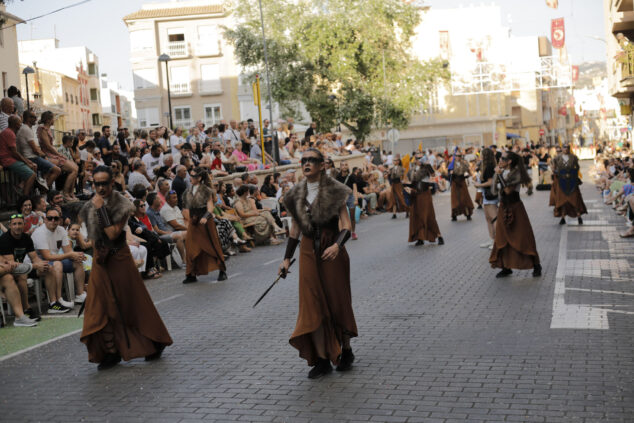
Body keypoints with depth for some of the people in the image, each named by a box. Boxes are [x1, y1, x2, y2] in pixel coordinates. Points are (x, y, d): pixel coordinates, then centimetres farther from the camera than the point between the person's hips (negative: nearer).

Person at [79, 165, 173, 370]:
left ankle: (156, 343, 20)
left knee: (132, 303, 3)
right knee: (102, 305, 0)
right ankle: (111, 351, 6)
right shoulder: (90, 206, 5)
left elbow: (113, 234, -22)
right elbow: (92, 235, 15)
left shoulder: (121, 204, -12)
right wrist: (98, 249, -1)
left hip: (119, 259, -5)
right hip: (101, 261, 5)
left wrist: (101, 209, -22)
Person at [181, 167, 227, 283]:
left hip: (205, 221, -5)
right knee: (191, 248, 1)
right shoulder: (188, 191, 8)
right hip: (193, 222, 5)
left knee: (213, 246, 4)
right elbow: (186, 208, 13)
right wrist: (189, 220, 4)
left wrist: (205, 217, -26)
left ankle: (222, 271, 17)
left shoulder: (206, 190, -8)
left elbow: (210, 206, -12)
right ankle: (192, 274, 8)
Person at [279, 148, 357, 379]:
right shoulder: (297, 194, 7)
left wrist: (337, 245, -31)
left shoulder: (335, 191, -7)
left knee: (337, 301, 6)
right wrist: (287, 258, 11)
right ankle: (322, 359, 6)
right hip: (308, 252, 4)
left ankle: (346, 351, 25)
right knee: (312, 305, 0)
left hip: (332, 251, -4)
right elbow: (295, 229, 14)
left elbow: (346, 226, -12)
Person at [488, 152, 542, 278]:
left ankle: (536, 266, 10)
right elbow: (494, 190, -1)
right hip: (503, 208, 6)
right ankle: (506, 267, 15)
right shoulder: (501, 172, 3)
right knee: (502, 239, 6)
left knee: (523, 238, -2)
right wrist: (496, 174, -11)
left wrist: (499, 174, -20)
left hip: (515, 208, -6)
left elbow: (508, 190, -24)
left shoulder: (516, 173, -14)